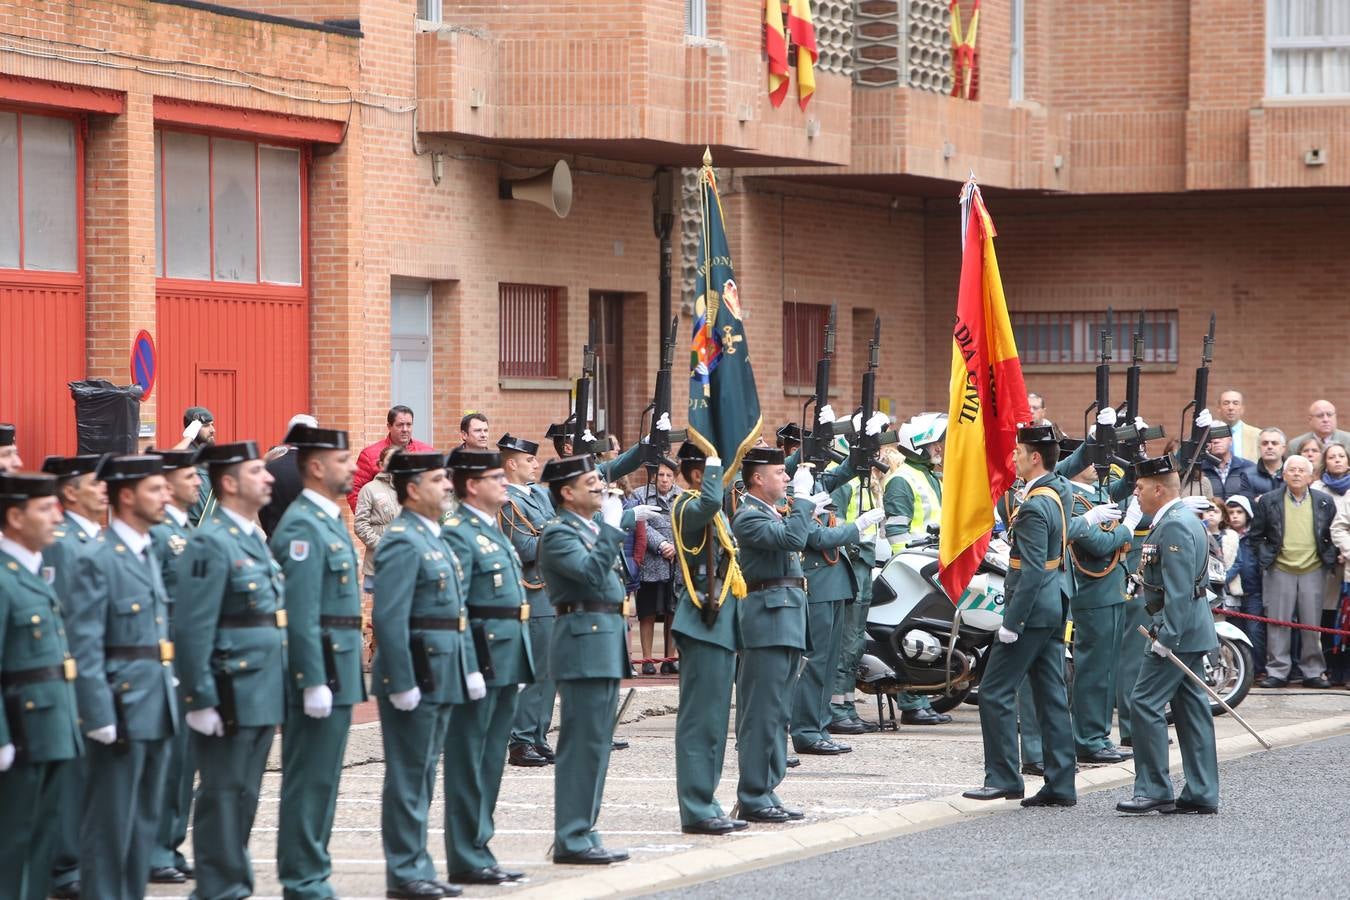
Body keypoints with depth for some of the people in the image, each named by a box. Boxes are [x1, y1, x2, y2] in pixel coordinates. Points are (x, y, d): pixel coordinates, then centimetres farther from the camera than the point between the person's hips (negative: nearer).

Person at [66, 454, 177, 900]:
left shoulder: (148, 553, 14)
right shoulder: (96, 560, -13)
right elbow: (85, 646, -16)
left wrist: (170, 696, 16)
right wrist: (99, 717, -20)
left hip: (156, 708, 8)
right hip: (121, 707, -8)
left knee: (145, 821, 13)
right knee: (111, 823, -2)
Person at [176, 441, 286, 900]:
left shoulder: (254, 538, 15)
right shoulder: (210, 543, -14)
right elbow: (193, 629, -18)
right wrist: (201, 701, -19)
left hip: (262, 695, 9)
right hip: (230, 694, -9)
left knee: (245, 795, 14)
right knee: (222, 794, -2)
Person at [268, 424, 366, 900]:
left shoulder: (330, 521, 16)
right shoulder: (302, 527, -16)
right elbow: (301, 614, -20)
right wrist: (314, 682, -22)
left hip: (337, 673, 10)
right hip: (318, 668, -10)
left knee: (321, 780, 14)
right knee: (308, 781, -4)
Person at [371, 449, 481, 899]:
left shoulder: (434, 538, 16)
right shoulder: (402, 542, -15)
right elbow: (389, 618, -21)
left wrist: (471, 668, 14)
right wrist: (402, 684, -23)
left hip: (442, 676, 9)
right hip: (416, 673, -9)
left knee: (422, 776, 13)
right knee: (408, 777, -3)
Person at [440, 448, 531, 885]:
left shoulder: (494, 532, 17)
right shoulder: (459, 535, -12)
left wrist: (519, 661, 19)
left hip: (507, 663, 9)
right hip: (482, 662, -9)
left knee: (490, 763, 13)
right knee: (469, 762, -2)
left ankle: (477, 850, 20)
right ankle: (467, 860, 2)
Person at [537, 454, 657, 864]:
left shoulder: (593, 527, 16)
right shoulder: (558, 534, -12)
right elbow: (592, 572, -28)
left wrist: (629, 517, 39)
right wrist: (611, 527, -24)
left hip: (606, 643, 10)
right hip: (583, 643, -10)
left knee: (596, 744, 12)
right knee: (582, 744, -9)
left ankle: (582, 835, 16)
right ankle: (572, 840, -6)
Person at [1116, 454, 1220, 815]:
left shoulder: (1176, 525, -17)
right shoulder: (1178, 520, 17)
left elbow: (1179, 589, -22)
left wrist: (1167, 636, -24)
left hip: (1178, 628, -11)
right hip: (1190, 631, 11)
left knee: (1146, 702, -10)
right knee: (1190, 707, 9)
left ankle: (1153, 789, -8)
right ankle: (1201, 794, 10)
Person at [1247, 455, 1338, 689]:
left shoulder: (1324, 502, 6)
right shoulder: (1269, 501, 3)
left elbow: (1334, 533, 14)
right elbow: (1256, 535, 9)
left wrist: (1329, 556, 5)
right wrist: (1265, 557, 2)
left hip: (1313, 571, 1)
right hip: (1279, 571, -1)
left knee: (1312, 623, 3)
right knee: (1278, 623, 0)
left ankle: (1313, 672, 10)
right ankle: (1277, 671, 6)